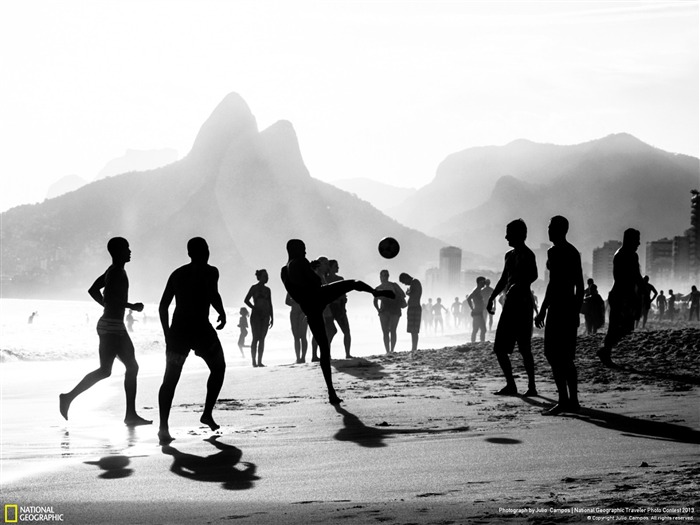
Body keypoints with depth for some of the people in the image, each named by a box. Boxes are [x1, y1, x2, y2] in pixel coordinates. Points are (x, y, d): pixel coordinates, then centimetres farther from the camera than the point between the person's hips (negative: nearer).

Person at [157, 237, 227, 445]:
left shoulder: (177, 274, 16)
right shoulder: (209, 271, 1)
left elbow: (163, 306, 14)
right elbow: (213, 295, -17)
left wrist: (167, 333, 20)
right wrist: (222, 313, 0)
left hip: (177, 330, 4)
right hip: (200, 328, -4)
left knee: (170, 379, 2)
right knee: (218, 368, 20)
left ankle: (163, 427, -12)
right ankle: (207, 413, 12)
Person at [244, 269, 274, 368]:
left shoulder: (267, 290, 14)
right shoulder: (254, 288, -1)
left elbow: (270, 304, 16)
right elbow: (246, 300, -3)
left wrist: (272, 318, 11)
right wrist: (254, 308, -12)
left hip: (265, 315, 5)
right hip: (256, 315, -5)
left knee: (262, 338, 1)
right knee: (256, 338, -8)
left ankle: (260, 361, 1)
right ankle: (254, 361, -8)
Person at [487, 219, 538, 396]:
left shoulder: (526, 255, -9)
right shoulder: (510, 255, 18)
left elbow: (533, 275, -27)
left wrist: (517, 287, -37)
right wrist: (492, 297, 20)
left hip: (522, 304, -9)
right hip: (510, 304, 9)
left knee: (524, 349, -8)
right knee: (500, 348, 6)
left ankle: (532, 386, -2)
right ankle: (510, 385, 12)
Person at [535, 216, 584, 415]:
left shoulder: (555, 252, -11)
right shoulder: (574, 252, 17)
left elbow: (553, 283, -17)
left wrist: (543, 310, -17)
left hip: (558, 308, -9)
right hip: (571, 307, 9)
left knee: (553, 355, -10)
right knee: (566, 358, 11)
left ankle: (563, 400, -14)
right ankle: (573, 400, 11)